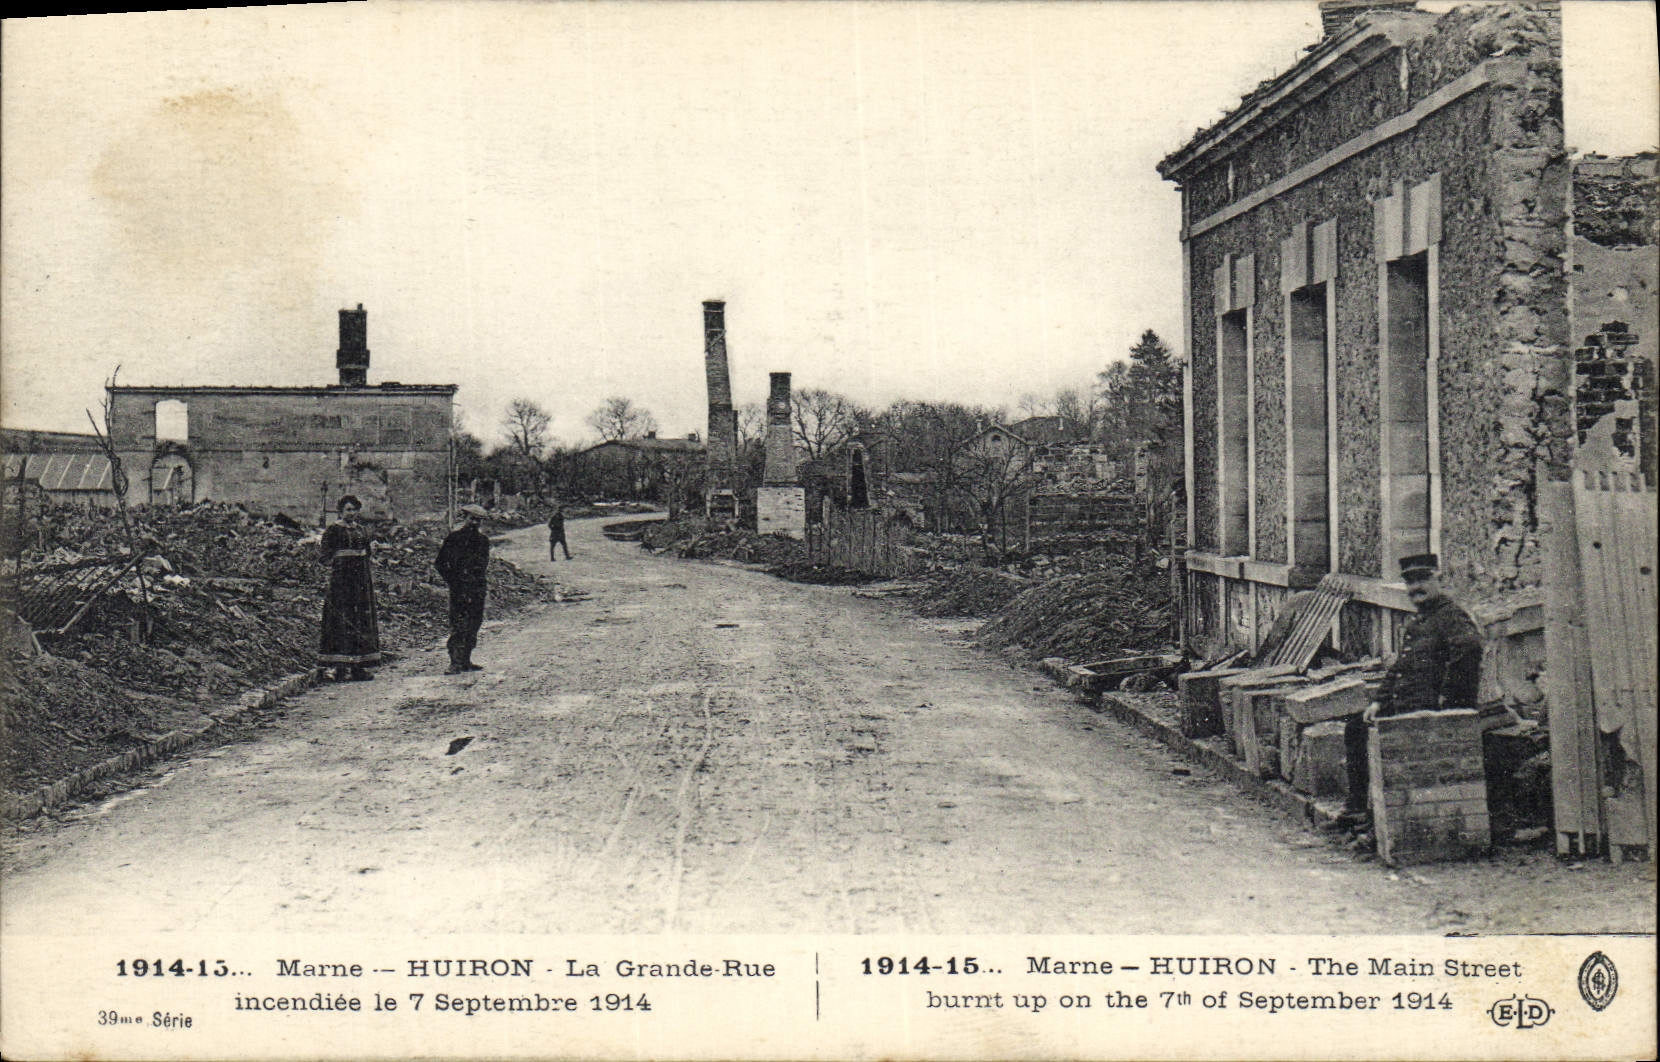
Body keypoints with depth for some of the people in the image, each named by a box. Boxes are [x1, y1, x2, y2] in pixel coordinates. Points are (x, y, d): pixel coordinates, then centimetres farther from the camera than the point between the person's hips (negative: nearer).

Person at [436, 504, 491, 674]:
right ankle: (455, 663, -12)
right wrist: (454, 582, -7)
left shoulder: (483, 541, 14)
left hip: (478, 589, 6)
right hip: (459, 588, -6)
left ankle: (466, 661, 17)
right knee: (458, 626, -11)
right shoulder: (454, 537, -3)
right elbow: (440, 564, -2)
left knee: (473, 626, 9)